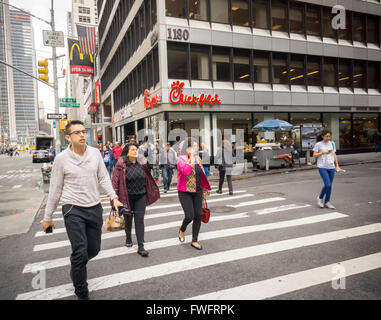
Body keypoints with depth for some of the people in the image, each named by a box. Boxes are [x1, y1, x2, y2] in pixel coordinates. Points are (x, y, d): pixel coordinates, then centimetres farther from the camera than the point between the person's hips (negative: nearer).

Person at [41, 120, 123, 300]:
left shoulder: (95, 153, 0)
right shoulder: (62, 158, -7)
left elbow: (103, 178, 7)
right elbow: (55, 190, -1)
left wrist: (114, 197, -6)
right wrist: (47, 217, 4)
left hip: (95, 208, 4)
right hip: (73, 210, -3)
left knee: (94, 249, 15)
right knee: (80, 253, -4)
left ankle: (76, 264, 50)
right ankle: (81, 294, 16)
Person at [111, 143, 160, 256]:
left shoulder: (141, 163, 2)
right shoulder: (121, 164, -11)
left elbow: (147, 178, 13)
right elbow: (115, 180, -11)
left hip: (141, 196, 2)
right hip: (127, 196, -2)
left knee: (140, 220, 0)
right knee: (128, 219, 15)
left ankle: (141, 247, 6)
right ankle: (128, 238, 43)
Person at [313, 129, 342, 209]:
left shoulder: (332, 143, 10)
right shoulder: (318, 144, -2)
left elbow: (334, 155, 16)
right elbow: (314, 155, -3)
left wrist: (337, 165, 11)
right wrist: (323, 152, -16)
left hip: (331, 167, 5)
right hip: (322, 167, -5)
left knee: (330, 185, 6)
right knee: (327, 185, -14)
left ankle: (327, 202, 18)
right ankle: (320, 198, 9)